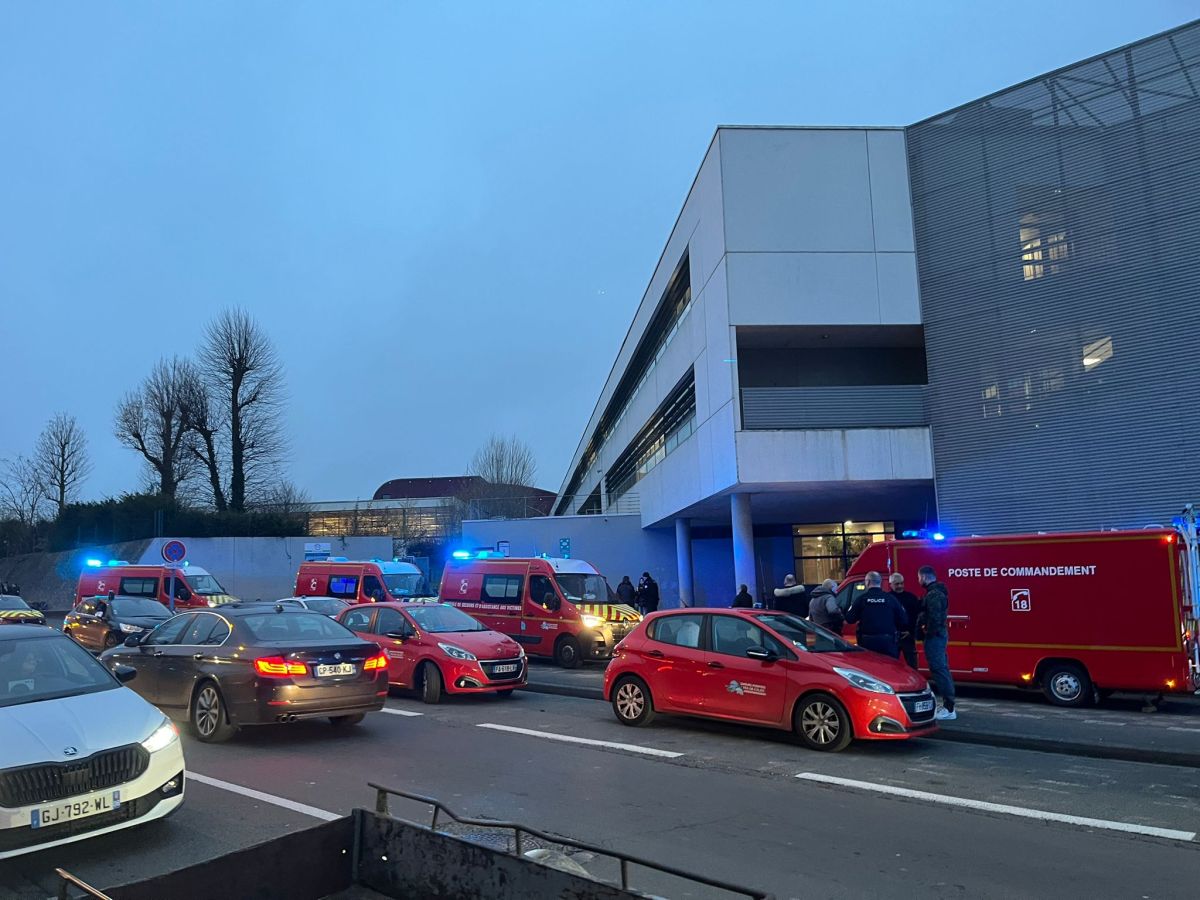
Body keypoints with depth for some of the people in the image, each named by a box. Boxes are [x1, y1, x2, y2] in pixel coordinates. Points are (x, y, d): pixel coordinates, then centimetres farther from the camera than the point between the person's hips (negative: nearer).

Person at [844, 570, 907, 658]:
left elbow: (849, 619, -2)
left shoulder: (861, 598, -3)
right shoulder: (891, 598, 1)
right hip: (888, 641, 1)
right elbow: (904, 620, 1)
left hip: (867, 641, -1)